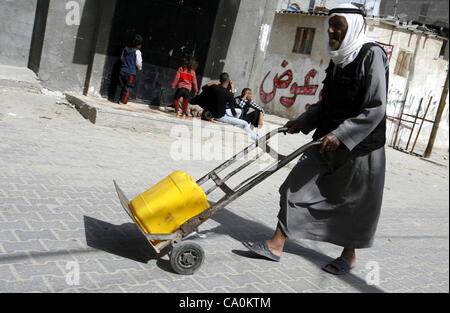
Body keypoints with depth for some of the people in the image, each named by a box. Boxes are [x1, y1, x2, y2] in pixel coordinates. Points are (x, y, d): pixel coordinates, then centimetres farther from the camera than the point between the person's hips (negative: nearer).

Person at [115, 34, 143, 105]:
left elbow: (121, 58, 18)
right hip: (131, 73, -6)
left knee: (120, 85, 13)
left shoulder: (125, 49, 7)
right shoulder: (137, 52, -12)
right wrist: (139, 68, 11)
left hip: (122, 71, 6)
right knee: (128, 87, 3)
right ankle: (123, 101, 4)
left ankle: (116, 99, 17)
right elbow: (139, 63, -9)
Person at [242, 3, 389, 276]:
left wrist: (340, 135, -26)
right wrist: (304, 121, 7)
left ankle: (349, 255, 31)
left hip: (360, 147, -7)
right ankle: (276, 245, 11)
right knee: (296, 186, 3)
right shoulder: (338, 59, 9)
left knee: (354, 203, 9)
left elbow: (375, 109, -20)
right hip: (328, 141, 8)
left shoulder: (372, 55, -14)